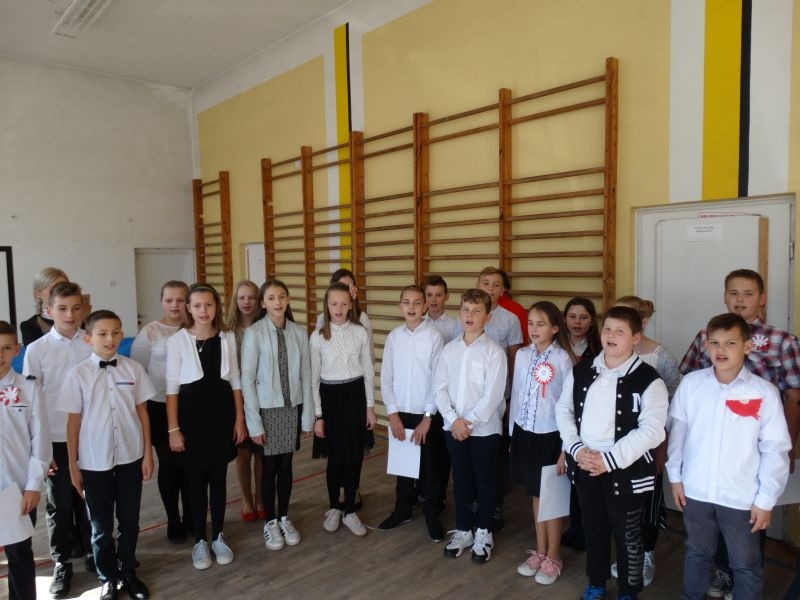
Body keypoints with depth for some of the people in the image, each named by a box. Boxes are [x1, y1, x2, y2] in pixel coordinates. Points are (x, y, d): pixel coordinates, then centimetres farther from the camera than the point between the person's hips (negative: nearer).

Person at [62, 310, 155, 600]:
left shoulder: (133, 368, -5)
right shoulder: (78, 374, -8)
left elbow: (142, 412, 0)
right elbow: (73, 420, -3)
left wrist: (148, 453, 2)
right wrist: (72, 464, 0)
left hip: (130, 457, 1)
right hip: (94, 461, -1)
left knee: (129, 520, 14)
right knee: (101, 525, 14)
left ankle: (128, 572, 34)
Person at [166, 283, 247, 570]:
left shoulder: (228, 338, 1)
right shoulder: (177, 341, -7)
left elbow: (235, 380, 6)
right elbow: (172, 386, -6)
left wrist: (240, 418, 4)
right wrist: (173, 428, -8)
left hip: (222, 410, 2)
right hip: (192, 412, -2)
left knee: (219, 477, 12)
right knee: (197, 479, 9)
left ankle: (218, 537, 28)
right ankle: (200, 541, 26)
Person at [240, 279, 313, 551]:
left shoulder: (299, 333, -2)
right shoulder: (253, 333, -12)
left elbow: (306, 376, 1)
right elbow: (247, 380, -10)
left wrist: (308, 416, 1)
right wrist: (254, 422, -11)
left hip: (292, 407, 3)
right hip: (266, 409, -3)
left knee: (286, 465, 14)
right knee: (269, 467, 9)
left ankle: (284, 518, 33)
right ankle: (270, 522, 29)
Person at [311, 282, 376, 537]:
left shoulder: (360, 333, -2)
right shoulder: (318, 336, -4)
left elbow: (368, 371, 3)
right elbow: (314, 378, -2)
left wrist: (370, 406, 2)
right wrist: (317, 415, -3)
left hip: (355, 395, 1)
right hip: (330, 396, -1)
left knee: (355, 456, 7)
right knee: (336, 457, 7)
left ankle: (349, 511, 26)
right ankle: (334, 507, 31)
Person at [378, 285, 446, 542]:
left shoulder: (434, 337, -10)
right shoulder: (393, 337, -1)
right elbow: (386, 378, 2)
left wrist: (427, 417, -10)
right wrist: (393, 413, -3)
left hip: (426, 414, -3)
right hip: (400, 413, 3)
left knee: (430, 468, 9)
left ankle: (432, 515, 27)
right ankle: (402, 509, 34)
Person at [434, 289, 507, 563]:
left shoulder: (494, 351, -10)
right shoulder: (449, 349, 2)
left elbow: (493, 395, -14)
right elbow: (440, 388, 0)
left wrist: (470, 421, -15)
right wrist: (454, 420, -10)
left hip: (484, 428, -3)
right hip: (453, 427, 3)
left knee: (484, 481, 11)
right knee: (461, 480, 15)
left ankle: (484, 533, 29)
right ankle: (463, 530, 32)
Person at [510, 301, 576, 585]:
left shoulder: (563, 359, -14)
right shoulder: (522, 355, 1)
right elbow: (516, 395, 7)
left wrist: (566, 447, -11)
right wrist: (512, 433, 9)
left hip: (551, 436, -5)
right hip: (525, 434, 5)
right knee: (535, 495, 18)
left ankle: (553, 558, 27)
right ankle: (539, 552, 34)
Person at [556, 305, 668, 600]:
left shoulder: (648, 379, -12)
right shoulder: (581, 371, 2)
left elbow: (652, 429, -18)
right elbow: (563, 410, 6)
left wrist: (609, 460, -21)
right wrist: (576, 448, -8)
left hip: (626, 470, -4)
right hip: (585, 464, 4)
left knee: (627, 535, 12)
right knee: (593, 528, 20)